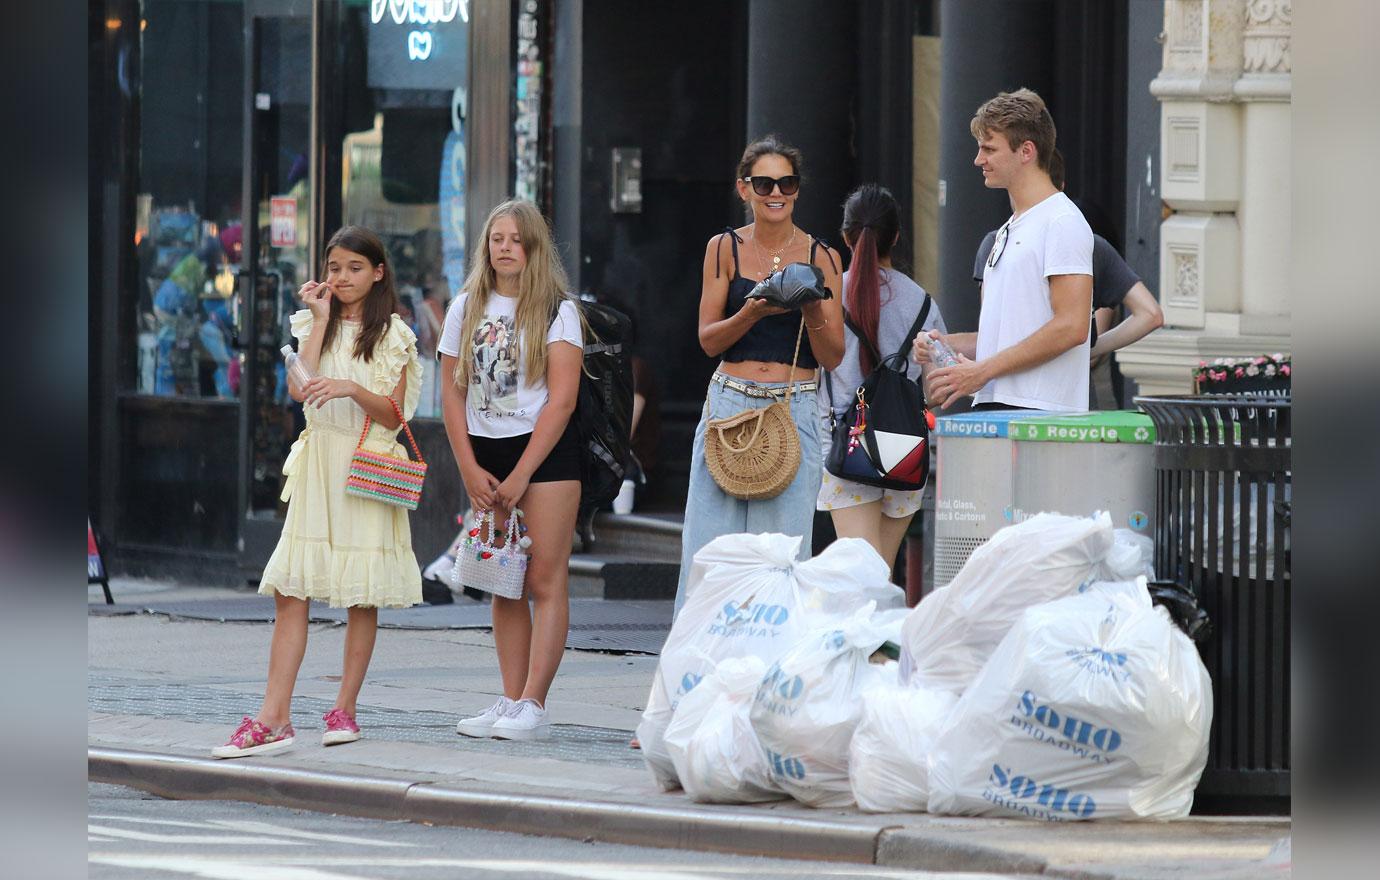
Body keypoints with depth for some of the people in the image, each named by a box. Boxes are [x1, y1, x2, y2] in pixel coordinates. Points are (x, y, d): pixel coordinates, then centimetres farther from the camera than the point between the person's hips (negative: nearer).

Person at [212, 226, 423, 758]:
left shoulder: (393, 336, 3)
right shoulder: (313, 327, 12)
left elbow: (393, 415, -3)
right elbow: (299, 388, -6)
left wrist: (353, 389, -20)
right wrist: (321, 320, -3)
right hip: (318, 463, 2)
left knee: (361, 596, 0)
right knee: (290, 591, -7)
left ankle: (344, 709, 10)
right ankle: (274, 719, -11)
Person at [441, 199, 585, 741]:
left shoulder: (556, 311, -3)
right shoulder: (467, 310, 10)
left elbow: (561, 400, -10)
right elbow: (453, 395, 9)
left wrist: (521, 475, -13)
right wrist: (470, 470, -2)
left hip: (546, 452, -5)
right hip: (485, 455, 5)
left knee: (545, 581, -9)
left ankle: (532, 706, -13)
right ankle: (509, 702, 5)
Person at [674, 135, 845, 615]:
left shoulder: (820, 257, 7)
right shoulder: (725, 249, 7)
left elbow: (833, 357, 6)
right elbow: (709, 339, 3)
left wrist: (812, 311, -13)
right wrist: (754, 311, -14)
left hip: (795, 411, 0)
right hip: (729, 404, 0)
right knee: (710, 544, -4)